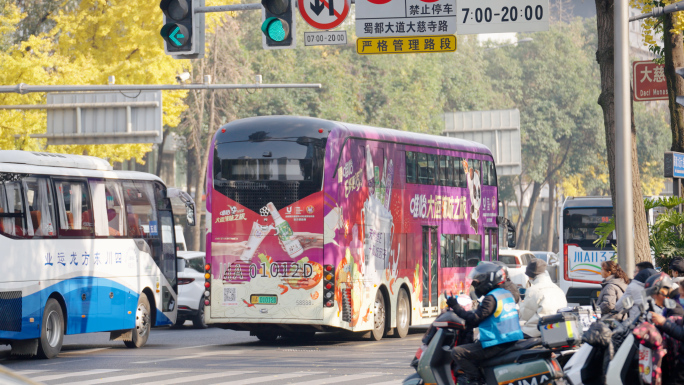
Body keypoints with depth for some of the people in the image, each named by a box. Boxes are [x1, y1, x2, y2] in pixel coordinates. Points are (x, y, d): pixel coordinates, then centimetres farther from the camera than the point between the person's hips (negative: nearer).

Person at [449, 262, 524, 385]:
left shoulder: (491, 298, -16)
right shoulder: (507, 294, 13)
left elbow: (474, 319, -18)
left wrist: (456, 306, -11)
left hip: (496, 345, -10)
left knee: (457, 352, -10)